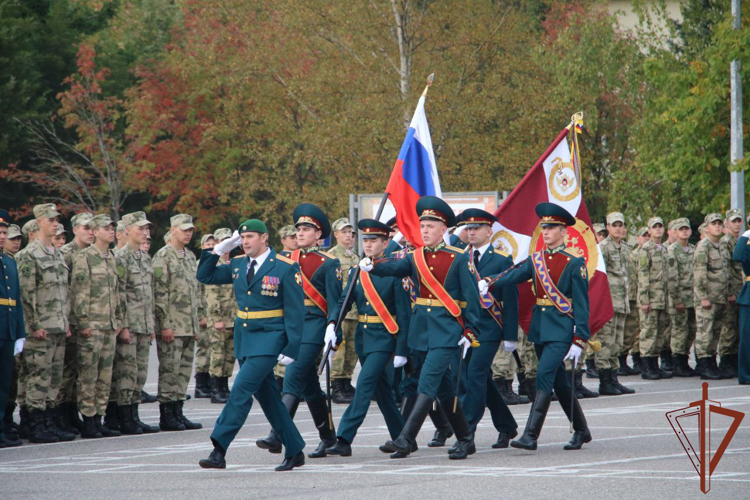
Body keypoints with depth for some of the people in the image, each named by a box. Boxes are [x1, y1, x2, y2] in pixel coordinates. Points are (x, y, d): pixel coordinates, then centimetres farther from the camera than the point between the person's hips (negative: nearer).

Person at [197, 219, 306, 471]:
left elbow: (295, 311, -9)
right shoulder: (238, 265, 9)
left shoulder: (286, 268, -8)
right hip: (244, 339, 7)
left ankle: (219, 450, -17)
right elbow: (205, 276, 16)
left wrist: (291, 349, -15)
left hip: (268, 339, -7)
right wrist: (219, 249, 3)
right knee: (266, 396, 10)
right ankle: (294, 452, 20)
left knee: (241, 390, -15)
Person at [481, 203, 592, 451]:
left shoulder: (574, 264, -6)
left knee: (544, 375, -17)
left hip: (561, 328, -7)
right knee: (559, 381, 13)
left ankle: (531, 435, -20)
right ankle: (581, 431, 26)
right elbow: (513, 274, -6)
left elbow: (581, 305, -8)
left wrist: (579, 341, -13)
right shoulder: (535, 260, 10)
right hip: (540, 326, 7)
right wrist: (488, 282, -26)